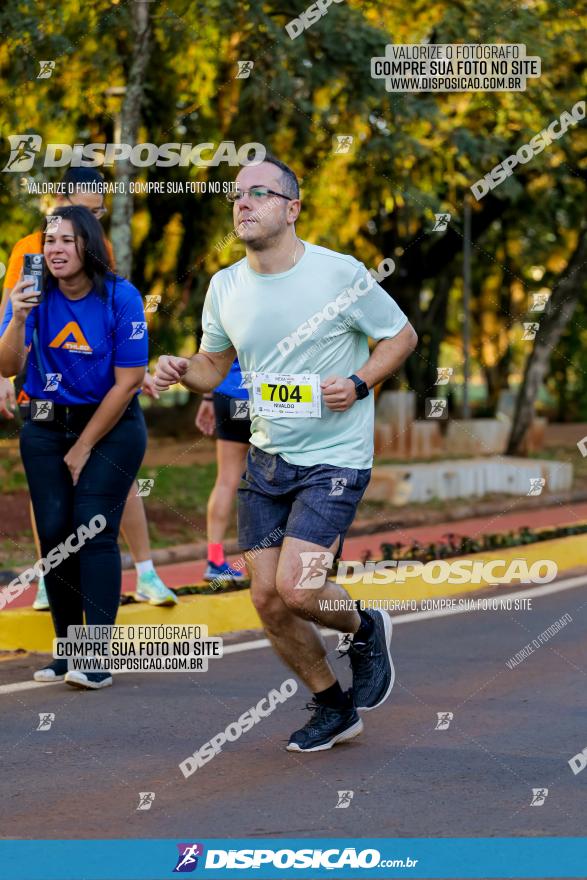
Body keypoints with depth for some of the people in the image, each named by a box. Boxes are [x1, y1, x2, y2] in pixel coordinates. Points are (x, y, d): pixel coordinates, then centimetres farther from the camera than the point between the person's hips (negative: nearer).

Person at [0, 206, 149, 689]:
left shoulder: (121, 297, -14)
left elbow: (127, 382, -12)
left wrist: (83, 448, -9)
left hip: (111, 426, -4)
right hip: (46, 427, 4)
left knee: (94, 531, -13)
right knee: (54, 534, 0)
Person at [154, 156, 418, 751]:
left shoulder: (341, 273, -12)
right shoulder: (225, 286, 3)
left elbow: (401, 335, 0)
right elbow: (214, 364, 14)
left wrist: (359, 383, -16)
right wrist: (181, 369, -8)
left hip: (334, 459, -5)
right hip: (266, 458, 6)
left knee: (295, 590, -18)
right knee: (267, 599, 3)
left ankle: (364, 629, 16)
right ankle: (332, 708, 24)